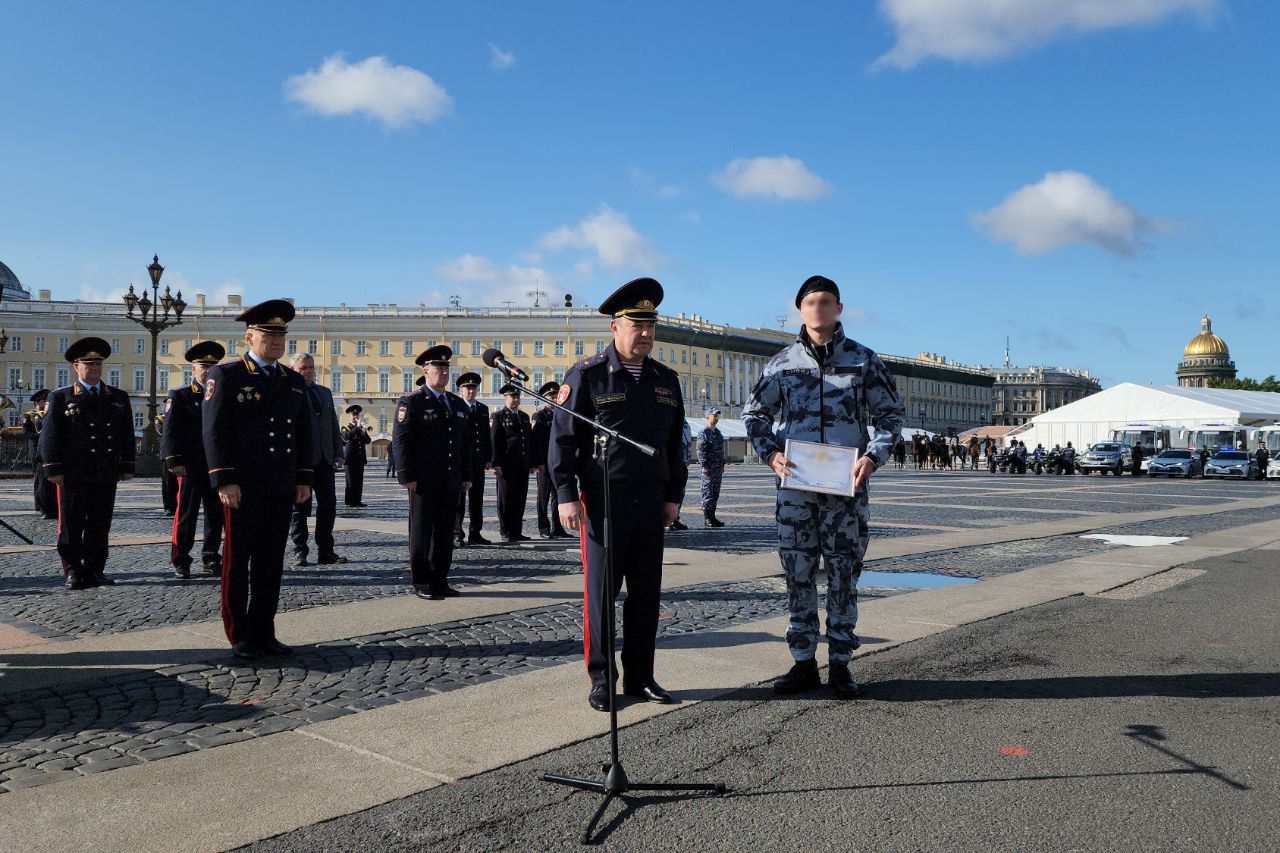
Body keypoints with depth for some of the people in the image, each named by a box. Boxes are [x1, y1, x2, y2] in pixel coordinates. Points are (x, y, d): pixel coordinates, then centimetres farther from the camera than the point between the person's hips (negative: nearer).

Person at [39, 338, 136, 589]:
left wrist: (127, 466, 7)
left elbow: (127, 435, 12)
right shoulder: (61, 397, 4)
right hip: (73, 475, -2)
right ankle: (73, 572, 12)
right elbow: (50, 434, -1)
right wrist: (53, 469, -8)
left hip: (107, 474, 3)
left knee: (100, 526, 6)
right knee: (71, 526, 3)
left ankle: (94, 570, 15)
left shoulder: (118, 398, 13)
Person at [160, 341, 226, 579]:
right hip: (191, 466, -4)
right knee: (186, 514, 0)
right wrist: (174, 461, -13)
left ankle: (211, 559, 16)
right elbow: (170, 431, -4)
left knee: (216, 515, 6)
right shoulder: (179, 396, 2)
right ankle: (180, 562, 8)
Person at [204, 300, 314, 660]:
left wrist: (304, 479, 6)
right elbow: (214, 431, -8)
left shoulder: (295, 382, 14)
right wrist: (224, 480, -15)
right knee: (237, 561, 4)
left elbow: (305, 433, 14)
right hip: (243, 488, -5)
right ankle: (240, 637, 13)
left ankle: (264, 633, 17)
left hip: (282, 489, 5)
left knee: (271, 562, 8)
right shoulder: (225, 375, -1)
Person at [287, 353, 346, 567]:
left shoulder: (325, 393, 16)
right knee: (299, 507, 4)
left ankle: (325, 552, 12)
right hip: (301, 459, -5)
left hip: (325, 459, 5)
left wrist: (338, 453, 10)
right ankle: (300, 552, 13)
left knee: (328, 505, 5)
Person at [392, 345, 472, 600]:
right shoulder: (411, 402, -2)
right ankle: (421, 583, 9)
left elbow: (466, 443, 18)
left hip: (452, 480, 6)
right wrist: (407, 476, -14)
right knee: (421, 531, 2)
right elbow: (400, 440, -9)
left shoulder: (458, 404, 16)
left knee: (445, 532, 8)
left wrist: (467, 475, 12)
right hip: (424, 480, -6)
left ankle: (440, 580, 16)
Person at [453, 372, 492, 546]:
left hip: (478, 462, 6)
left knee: (477, 499, 8)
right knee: (458, 498, -1)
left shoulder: (483, 409, 16)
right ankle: (456, 534, 4)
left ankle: (475, 533, 14)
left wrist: (489, 458, 10)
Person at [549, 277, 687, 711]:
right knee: (601, 593, 4)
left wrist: (673, 494, 11)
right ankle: (601, 679, 16)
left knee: (646, 593, 9)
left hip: (650, 503, 5)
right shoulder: (586, 374, -3)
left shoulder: (666, 379, 11)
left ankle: (640, 676, 21)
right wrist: (566, 495, -10)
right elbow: (563, 437, -5)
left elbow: (675, 442, 16)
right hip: (602, 501, -4)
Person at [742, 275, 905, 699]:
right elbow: (754, 413, 13)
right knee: (797, 574, 5)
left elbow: (891, 414, 7)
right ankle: (803, 662, 16)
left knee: (844, 576, 5)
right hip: (795, 486, 1)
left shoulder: (863, 359, 4)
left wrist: (873, 456, -9)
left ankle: (840, 664, 16)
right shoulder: (783, 363, 7)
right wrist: (770, 453, -4)